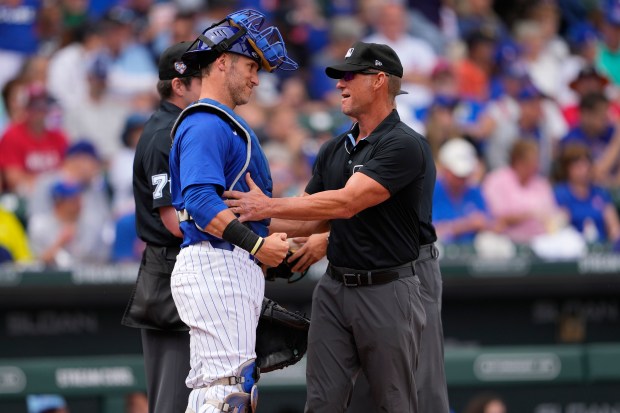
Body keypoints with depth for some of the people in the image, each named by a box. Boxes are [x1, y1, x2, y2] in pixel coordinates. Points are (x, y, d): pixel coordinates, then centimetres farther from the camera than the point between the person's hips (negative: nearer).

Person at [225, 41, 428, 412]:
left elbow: (346, 203, -23)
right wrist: (258, 224, 3)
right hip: (334, 290, 7)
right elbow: (311, 221, 17)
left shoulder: (403, 145, -14)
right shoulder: (334, 150, 13)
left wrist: (270, 206, -21)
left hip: (386, 292, -7)